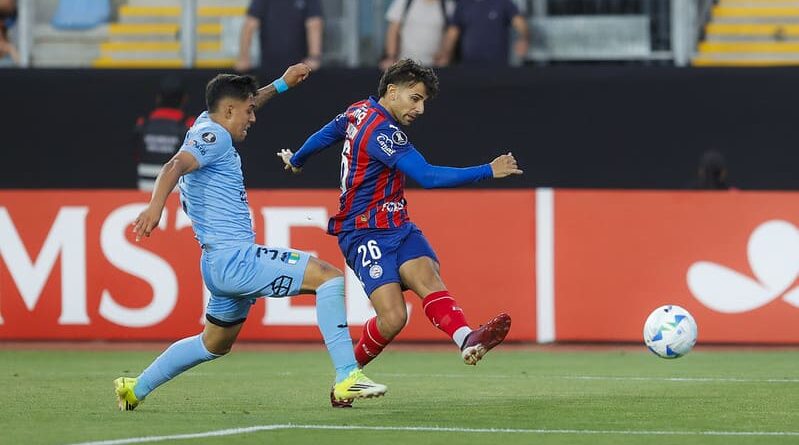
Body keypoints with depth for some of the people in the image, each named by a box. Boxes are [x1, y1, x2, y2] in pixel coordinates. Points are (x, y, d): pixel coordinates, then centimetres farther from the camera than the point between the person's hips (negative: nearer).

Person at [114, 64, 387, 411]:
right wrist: (155, 205, -48)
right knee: (329, 276, -17)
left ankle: (135, 389, 34)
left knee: (214, 344, 28)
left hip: (221, 263, 11)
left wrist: (281, 84, 43)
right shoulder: (213, 136, -12)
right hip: (235, 259, -11)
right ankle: (347, 378, -24)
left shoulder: (208, 124, 17)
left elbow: (242, 105, 41)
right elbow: (175, 167, -31)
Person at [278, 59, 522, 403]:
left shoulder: (359, 111, 11)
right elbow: (427, 177, -25)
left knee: (427, 277, -21)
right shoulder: (382, 131, -19)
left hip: (397, 226, 9)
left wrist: (296, 160, 51)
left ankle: (467, 340, -48)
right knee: (393, 317, -20)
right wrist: (488, 172, -24)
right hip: (366, 233, -9)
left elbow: (325, 135, 30)